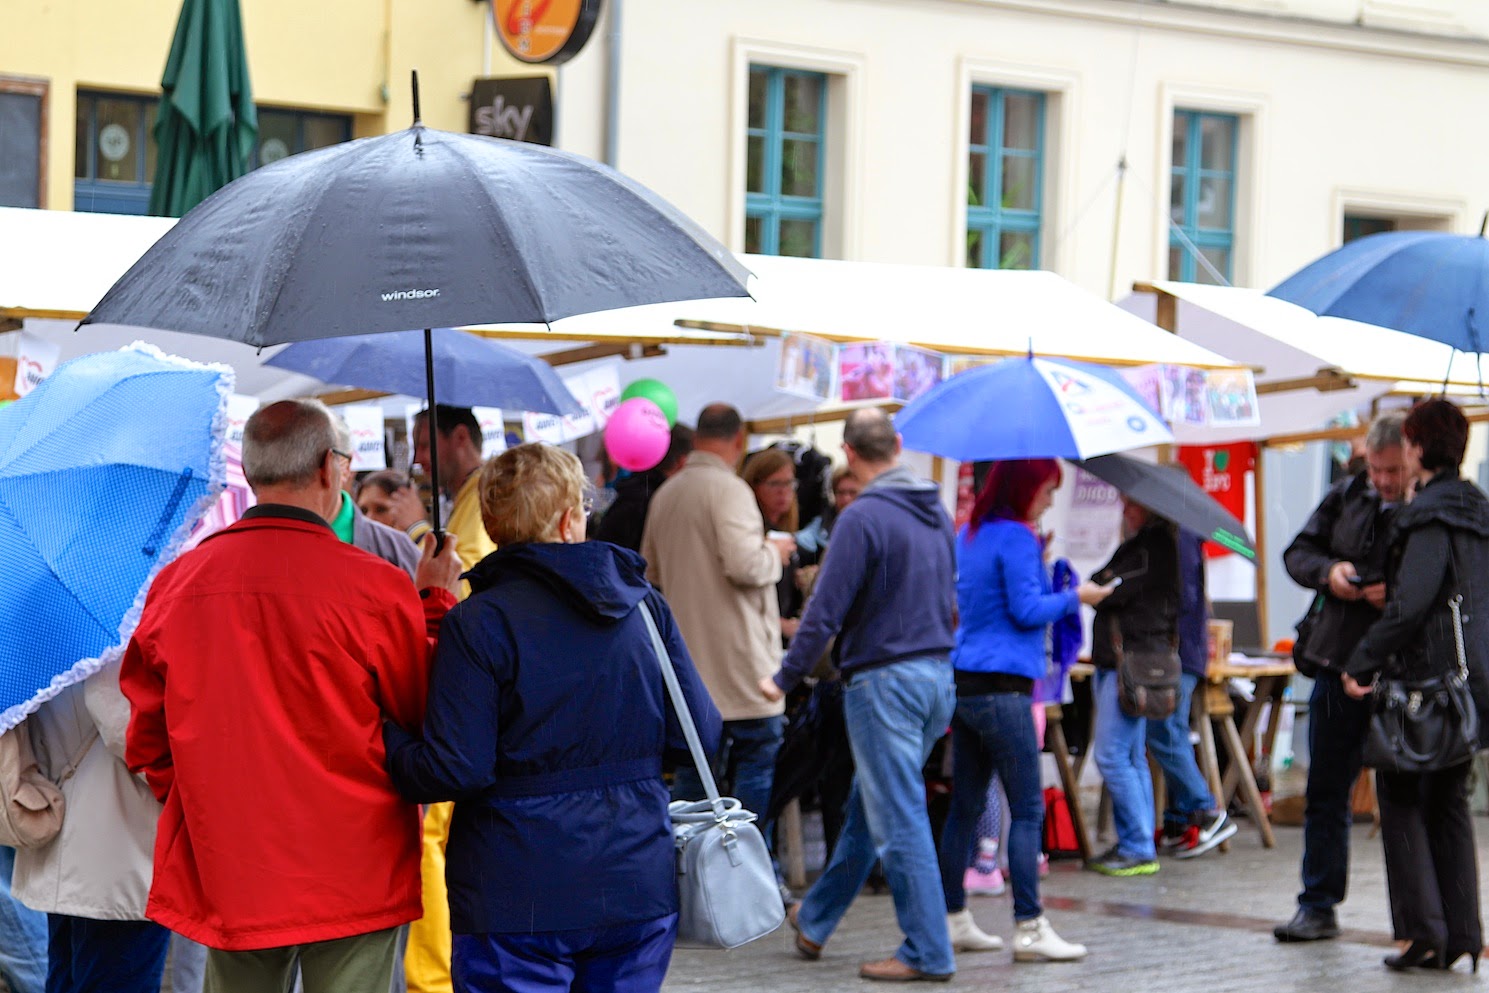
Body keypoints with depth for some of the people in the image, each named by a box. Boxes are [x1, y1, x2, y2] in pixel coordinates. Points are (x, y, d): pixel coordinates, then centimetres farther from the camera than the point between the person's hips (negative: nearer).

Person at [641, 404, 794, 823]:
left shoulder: (665, 494, 11)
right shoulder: (728, 489, -13)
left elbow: (651, 572, 21)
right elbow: (745, 565, -23)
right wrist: (775, 553, -4)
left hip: (688, 658, 7)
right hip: (739, 660, -7)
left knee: (692, 771, 12)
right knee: (756, 757, 0)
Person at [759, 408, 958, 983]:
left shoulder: (863, 518, -16)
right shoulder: (937, 514, 9)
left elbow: (826, 610, -15)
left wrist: (786, 677, -6)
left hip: (884, 679, -8)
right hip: (938, 674, 8)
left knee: (899, 819, -3)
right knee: (865, 810, 19)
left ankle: (928, 951, -2)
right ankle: (815, 920, 32)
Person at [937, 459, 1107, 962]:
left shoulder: (970, 535, 16)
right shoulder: (1015, 538, -10)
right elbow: (1027, 610, -13)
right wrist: (1075, 597, 0)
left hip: (964, 684, 9)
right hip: (1002, 687, -9)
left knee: (965, 806, 11)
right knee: (1027, 810, -6)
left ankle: (953, 920, 14)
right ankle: (1029, 928, -8)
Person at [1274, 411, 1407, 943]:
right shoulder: (1346, 497, 8)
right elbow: (1298, 552, 16)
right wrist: (1327, 571, -5)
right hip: (1340, 663, 5)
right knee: (1326, 793, 10)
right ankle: (1318, 906, 18)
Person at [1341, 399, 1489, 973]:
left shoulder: (1429, 514, -15)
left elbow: (1411, 603, -22)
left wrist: (1363, 663, -17)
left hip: (1424, 678, -8)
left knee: (1401, 799, 1)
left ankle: (1422, 929, -4)